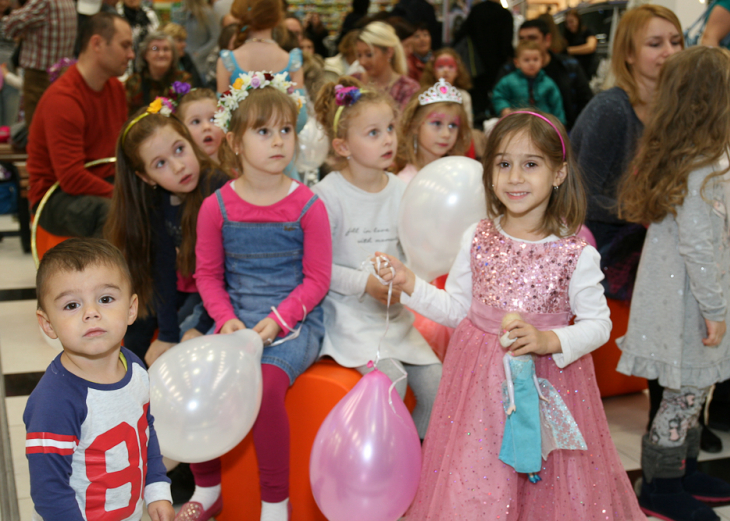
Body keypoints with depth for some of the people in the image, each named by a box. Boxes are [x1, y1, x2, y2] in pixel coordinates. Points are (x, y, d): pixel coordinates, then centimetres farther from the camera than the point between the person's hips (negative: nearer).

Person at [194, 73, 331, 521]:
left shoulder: (307, 206, -5)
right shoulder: (217, 207, 2)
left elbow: (317, 279, -4)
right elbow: (208, 275, 7)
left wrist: (277, 320, -16)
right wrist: (226, 319, -9)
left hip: (294, 322, -3)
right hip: (236, 320, 4)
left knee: (265, 384, -30)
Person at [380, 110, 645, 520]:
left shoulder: (577, 254, -10)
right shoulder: (477, 239, -2)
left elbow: (599, 324, -5)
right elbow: (457, 309, 7)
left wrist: (550, 341, -20)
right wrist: (411, 285, -4)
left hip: (548, 376, -2)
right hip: (480, 377, 2)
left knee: (548, 487, 8)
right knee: (471, 486, 10)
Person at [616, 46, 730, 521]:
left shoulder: (674, 157, 7)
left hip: (676, 296, 9)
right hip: (689, 303, -9)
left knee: (692, 392, 20)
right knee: (684, 395, 4)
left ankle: (685, 471, 36)